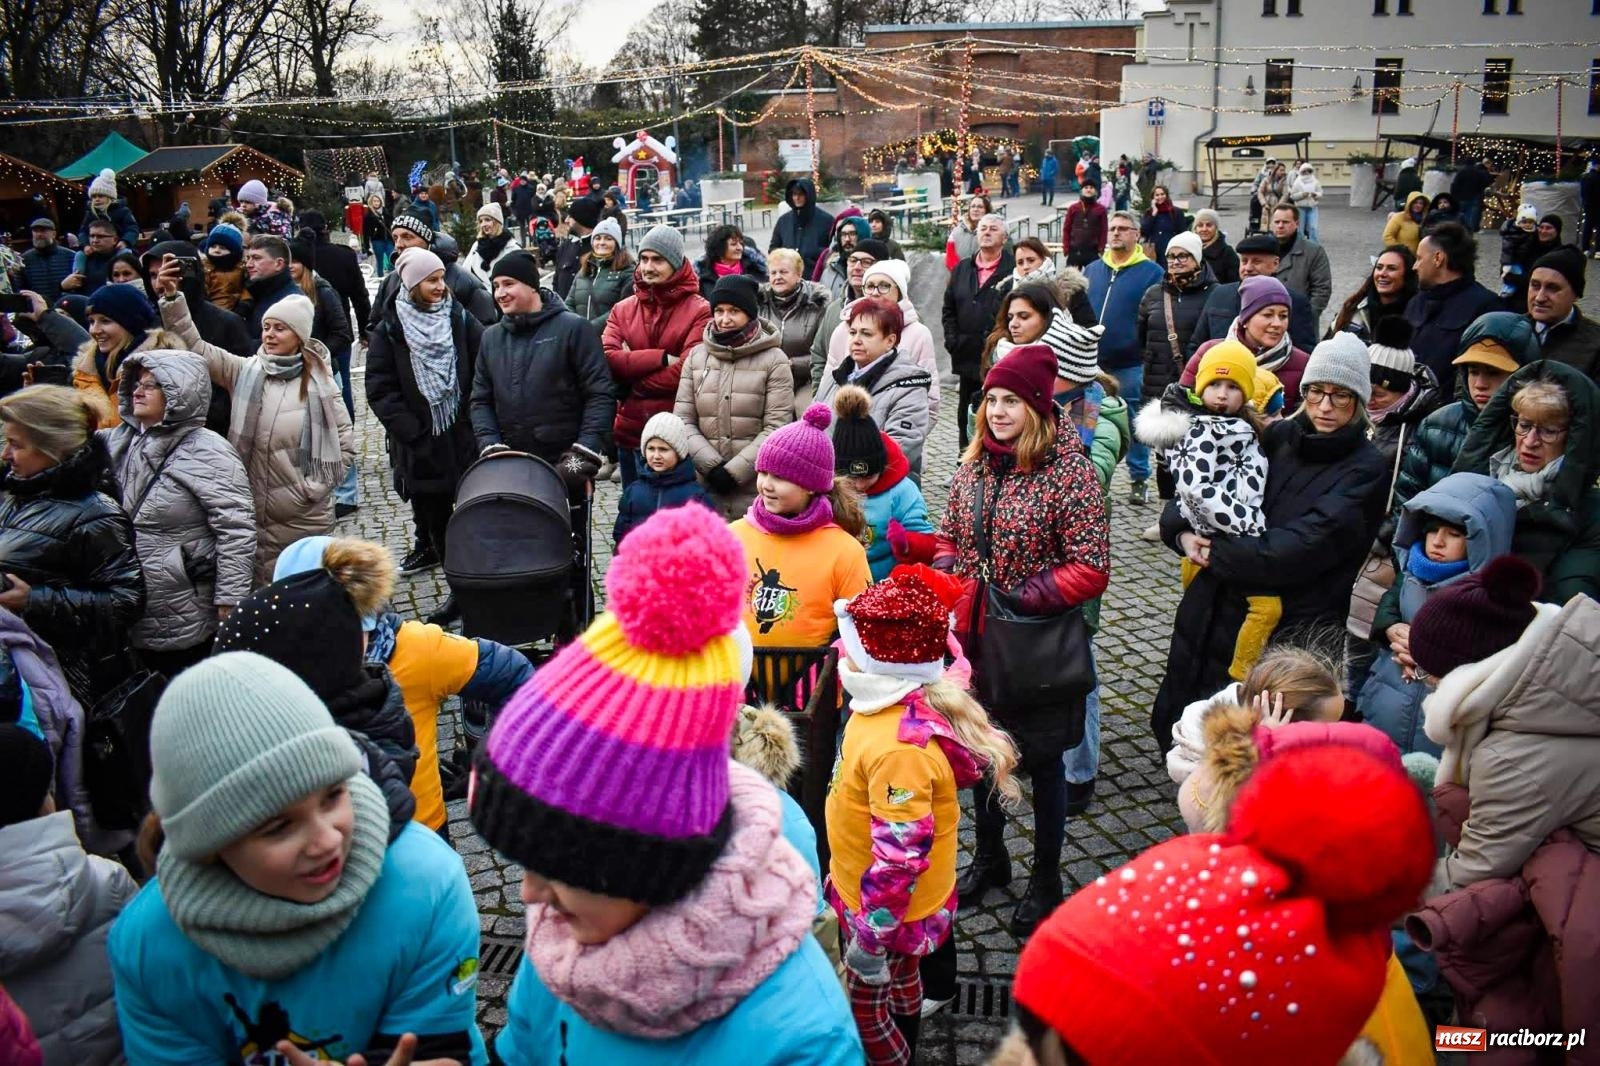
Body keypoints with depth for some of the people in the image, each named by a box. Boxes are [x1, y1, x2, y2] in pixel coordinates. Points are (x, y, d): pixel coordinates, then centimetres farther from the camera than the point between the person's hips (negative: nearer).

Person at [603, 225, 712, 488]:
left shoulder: (699, 311, -5)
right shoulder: (623, 309, 9)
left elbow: (687, 370, -17)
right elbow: (607, 357, -7)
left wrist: (631, 382, -8)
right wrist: (662, 357, -17)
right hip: (630, 430, 4)